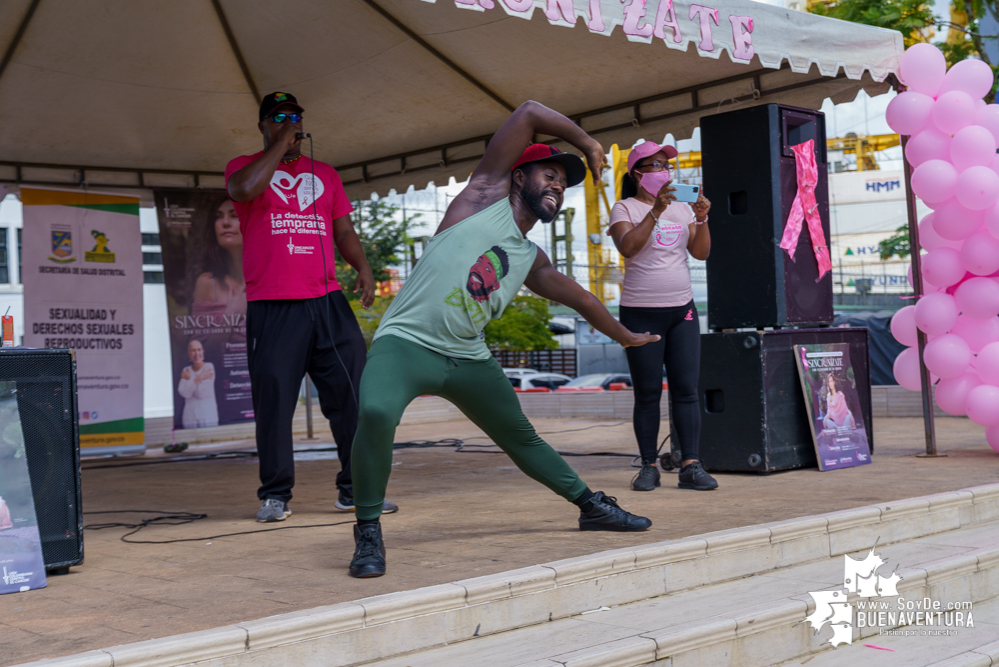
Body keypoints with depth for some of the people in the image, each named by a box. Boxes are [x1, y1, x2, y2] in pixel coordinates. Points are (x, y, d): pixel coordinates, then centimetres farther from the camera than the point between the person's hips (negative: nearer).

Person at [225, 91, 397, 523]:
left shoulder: (325, 174, 21)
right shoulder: (245, 166, 10)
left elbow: (344, 231, 19)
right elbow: (244, 189, -15)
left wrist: (362, 266, 1)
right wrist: (281, 144, -5)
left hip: (328, 302, 3)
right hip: (271, 307, -3)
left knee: (352, 394, -1)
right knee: (274, 402, -2)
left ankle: (355, 489, 7)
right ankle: (275, 496, 9)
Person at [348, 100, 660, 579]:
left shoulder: (532, 262, 17)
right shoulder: (486, 193, 2)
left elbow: (579, 297, 34)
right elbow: (528, 114, -2)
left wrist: (627, 337, 43)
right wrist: (585, 142, 7)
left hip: (468, 358, 7)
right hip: (406, 342, -6)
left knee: (521, 437, 17)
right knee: (376, 412, -33)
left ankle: (591, 506, 36)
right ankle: (368, 532, -18)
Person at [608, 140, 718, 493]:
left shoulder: (682, 209, 14)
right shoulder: (625, 209, 0)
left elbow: (701, 252, 5)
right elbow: (627, 247, -18)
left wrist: (702, 219, -10)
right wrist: (656, 210, -23)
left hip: (682, 310, 4)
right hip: (641, 313, -4)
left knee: (686, 389, -3)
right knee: (647, 393, -1)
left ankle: (691, 466, -3)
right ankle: (648, 467, 6)